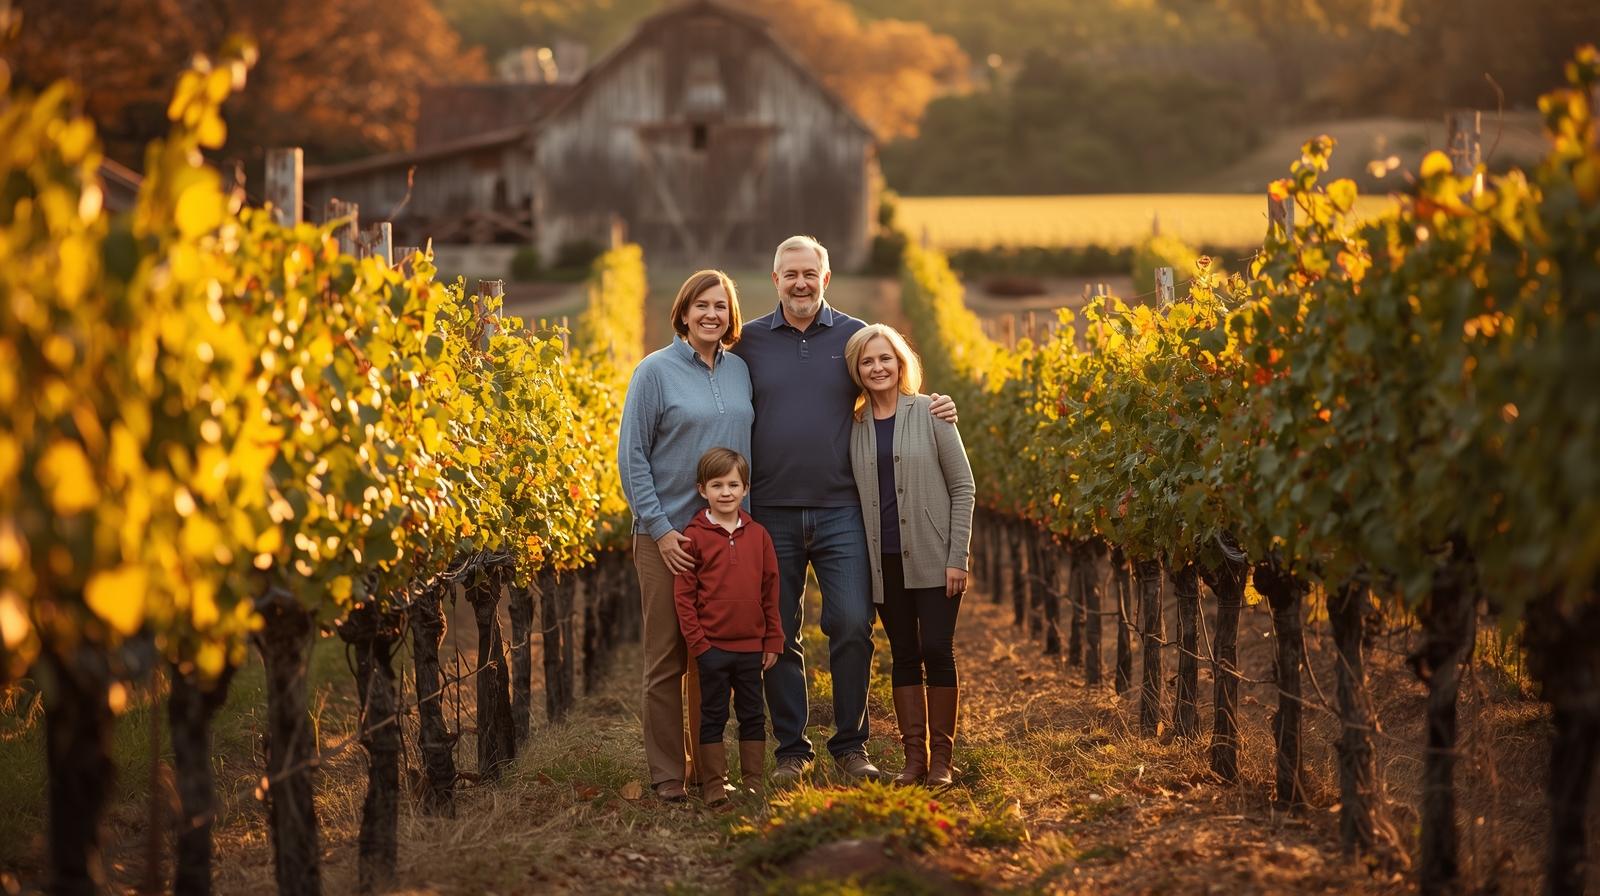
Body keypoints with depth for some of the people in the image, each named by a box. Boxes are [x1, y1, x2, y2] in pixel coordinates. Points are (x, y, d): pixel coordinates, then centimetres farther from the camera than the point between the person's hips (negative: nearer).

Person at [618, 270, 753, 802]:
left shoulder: (740, 371, 8)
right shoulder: (655, 372, -6)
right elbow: (631, 456, -7)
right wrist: (660, 529, -12)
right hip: (668, 534, -4)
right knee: (667, 657, 0)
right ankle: (666, 773, 6)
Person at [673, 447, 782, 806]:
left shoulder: (757, 535, 6)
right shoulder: (694, 537, -4)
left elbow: (770, 591, 9)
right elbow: (684, 595, -4)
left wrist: (773, 640, 7)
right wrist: (696, 641, -9)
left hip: (751, 647, 3)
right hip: (712, 646, -3)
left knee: (753, 715, 9)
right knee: (713, 716, 3)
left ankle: (753, 783, 17)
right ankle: (713, 784, 9)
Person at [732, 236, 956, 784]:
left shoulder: (855, 337, 6)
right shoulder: (749, 342, 6)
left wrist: (935, 411, -2)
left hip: (840, 511, 0)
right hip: (771, 512, 0)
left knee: (852, 627, -6)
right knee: (777, 635, 4)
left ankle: (850, 745, 7)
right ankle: (791, 749, 15)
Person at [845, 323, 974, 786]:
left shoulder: (930, 413, -2)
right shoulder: (855, 427, 6)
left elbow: (963, 487, -2)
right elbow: (855, 496, 10)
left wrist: (957, 557, -9)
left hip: (933, 558, -3)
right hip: (886, 562, 3)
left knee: (937, 652, -5)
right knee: (904, 656, 6)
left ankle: (941, 758, 2)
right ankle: (914, 756, 10)